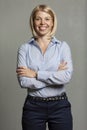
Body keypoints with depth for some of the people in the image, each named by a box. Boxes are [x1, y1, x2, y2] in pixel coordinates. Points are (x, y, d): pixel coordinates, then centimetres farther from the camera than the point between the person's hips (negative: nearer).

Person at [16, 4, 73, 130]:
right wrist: (56, 75, -13)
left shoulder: (63, 46, -1)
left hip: (60, 106, 0)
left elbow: (67, 76, -15)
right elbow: (24, 81, -12)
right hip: (33, 107, 0)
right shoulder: (24, 48, -1)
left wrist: (35, 74, -14)